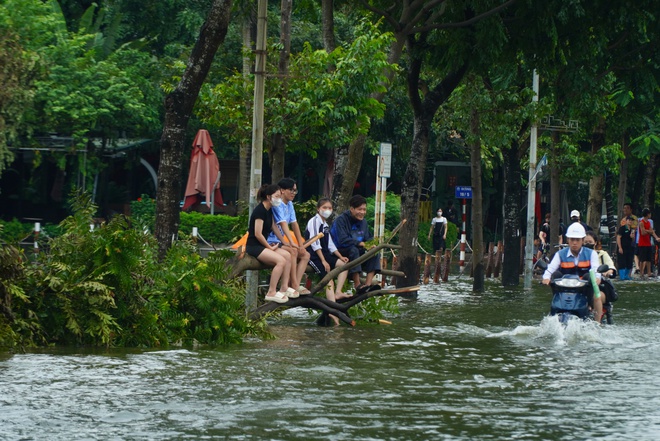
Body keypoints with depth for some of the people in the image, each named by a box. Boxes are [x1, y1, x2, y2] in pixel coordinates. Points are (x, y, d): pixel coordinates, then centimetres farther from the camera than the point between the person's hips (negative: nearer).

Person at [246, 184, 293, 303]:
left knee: (287, 256, -8)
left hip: (264, 245, 9)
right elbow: (258, 234, -18)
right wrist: (270, 247, -9)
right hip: (254, 246, -9)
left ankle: (284, 288, -5)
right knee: (281, 260, -24)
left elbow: (274, 227, 15)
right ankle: (271, 293, -20)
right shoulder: (260, 210, -17)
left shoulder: (269, 210, 12)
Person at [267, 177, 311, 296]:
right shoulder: (277, 205, -17)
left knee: (305, 255, -1)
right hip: (271, 242, -10)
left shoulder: (289, 204, 11)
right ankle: (294, 285, -30)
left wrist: (301, 245, 1)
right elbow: (283, 224, -28)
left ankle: (295, 285, -18)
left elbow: (294, 225, 7)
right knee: (293, 251, -31)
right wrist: (291, 242, -37)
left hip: (280, 241, 10)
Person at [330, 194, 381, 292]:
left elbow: (368, 238, 8)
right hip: (340, 253, -7)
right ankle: (357, 286, -36)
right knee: (353, 250, -36)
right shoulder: (341, 220, -15)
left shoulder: (363, 222, 9)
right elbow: (342, 240, -26)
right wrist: (360, 243, -31)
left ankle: (368, 284, -25)